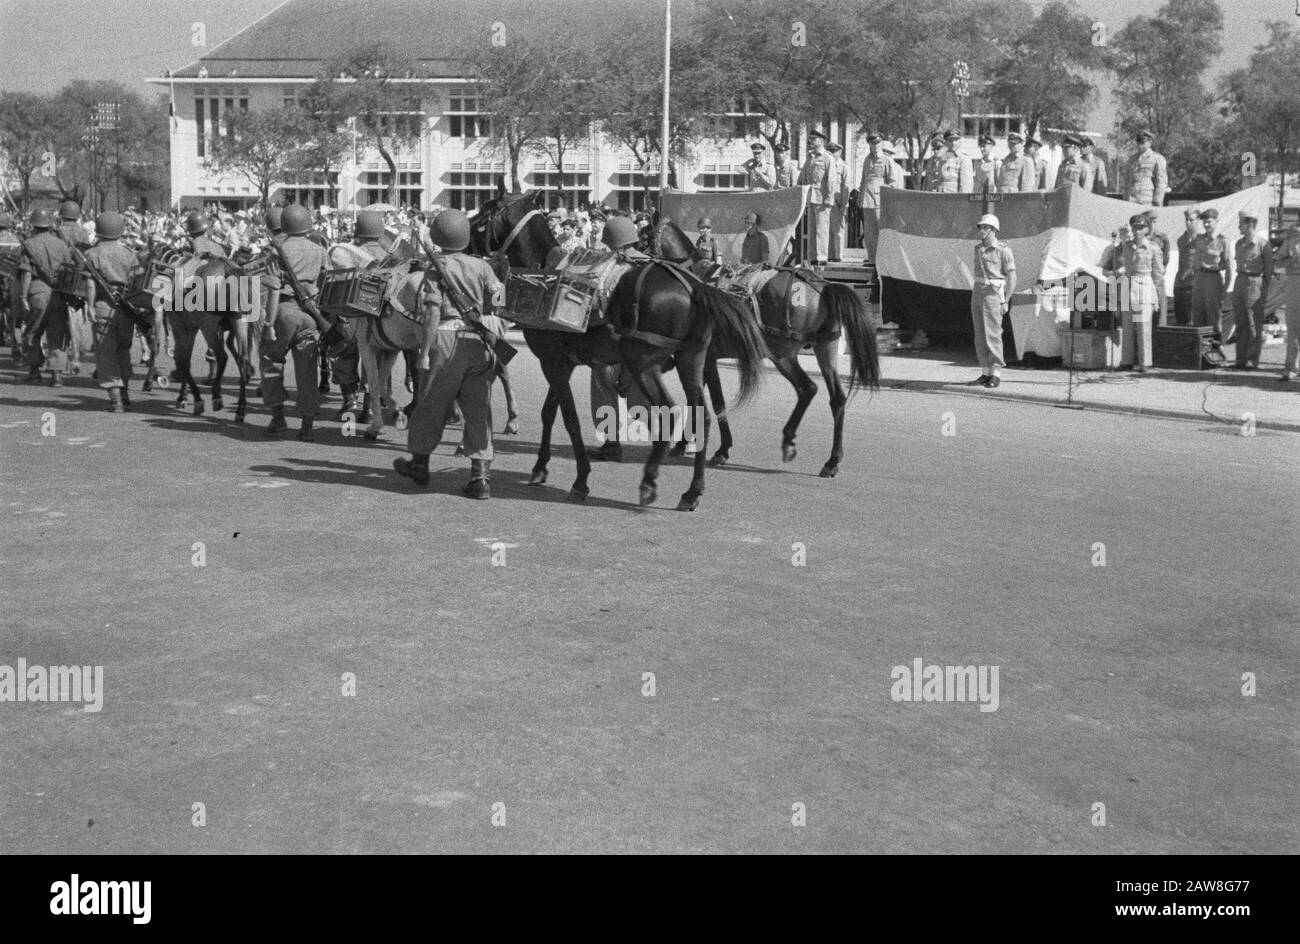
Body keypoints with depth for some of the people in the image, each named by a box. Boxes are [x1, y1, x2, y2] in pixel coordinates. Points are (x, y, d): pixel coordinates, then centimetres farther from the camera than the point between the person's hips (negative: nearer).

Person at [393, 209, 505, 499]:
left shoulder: (437, 269, -3)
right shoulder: (482, 266, 7)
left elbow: (432, 314, -10)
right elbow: (499, 299, 0)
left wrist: (425, 351, -8)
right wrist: (496, 337, 6)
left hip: (447, 339, -3)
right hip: (480, 345, 3)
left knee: (431, 405, 13)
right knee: (478, 410, 5)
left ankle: (419, 464, 29)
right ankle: (481, 477, 1)